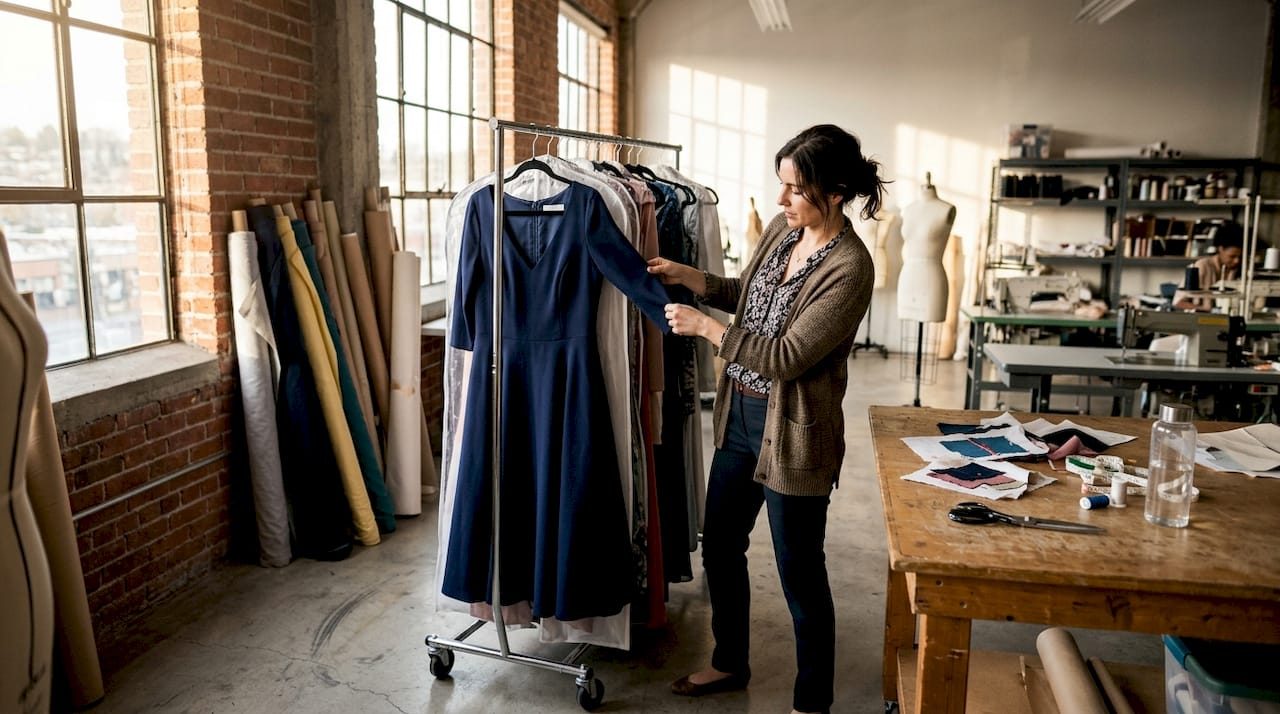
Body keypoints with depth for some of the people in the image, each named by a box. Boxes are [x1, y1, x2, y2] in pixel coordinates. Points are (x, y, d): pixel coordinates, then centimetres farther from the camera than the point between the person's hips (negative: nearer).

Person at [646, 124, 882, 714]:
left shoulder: (849, 268, -22)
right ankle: (730, 663, 42)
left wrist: (703, 326, -20)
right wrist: (691, 278, 2)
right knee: (719, 545, 20)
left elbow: (787, 356, -24)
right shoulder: (781, 230, 2)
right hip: (740, 415, 8)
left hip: (794, 433, -8)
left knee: (800, 575, 6)